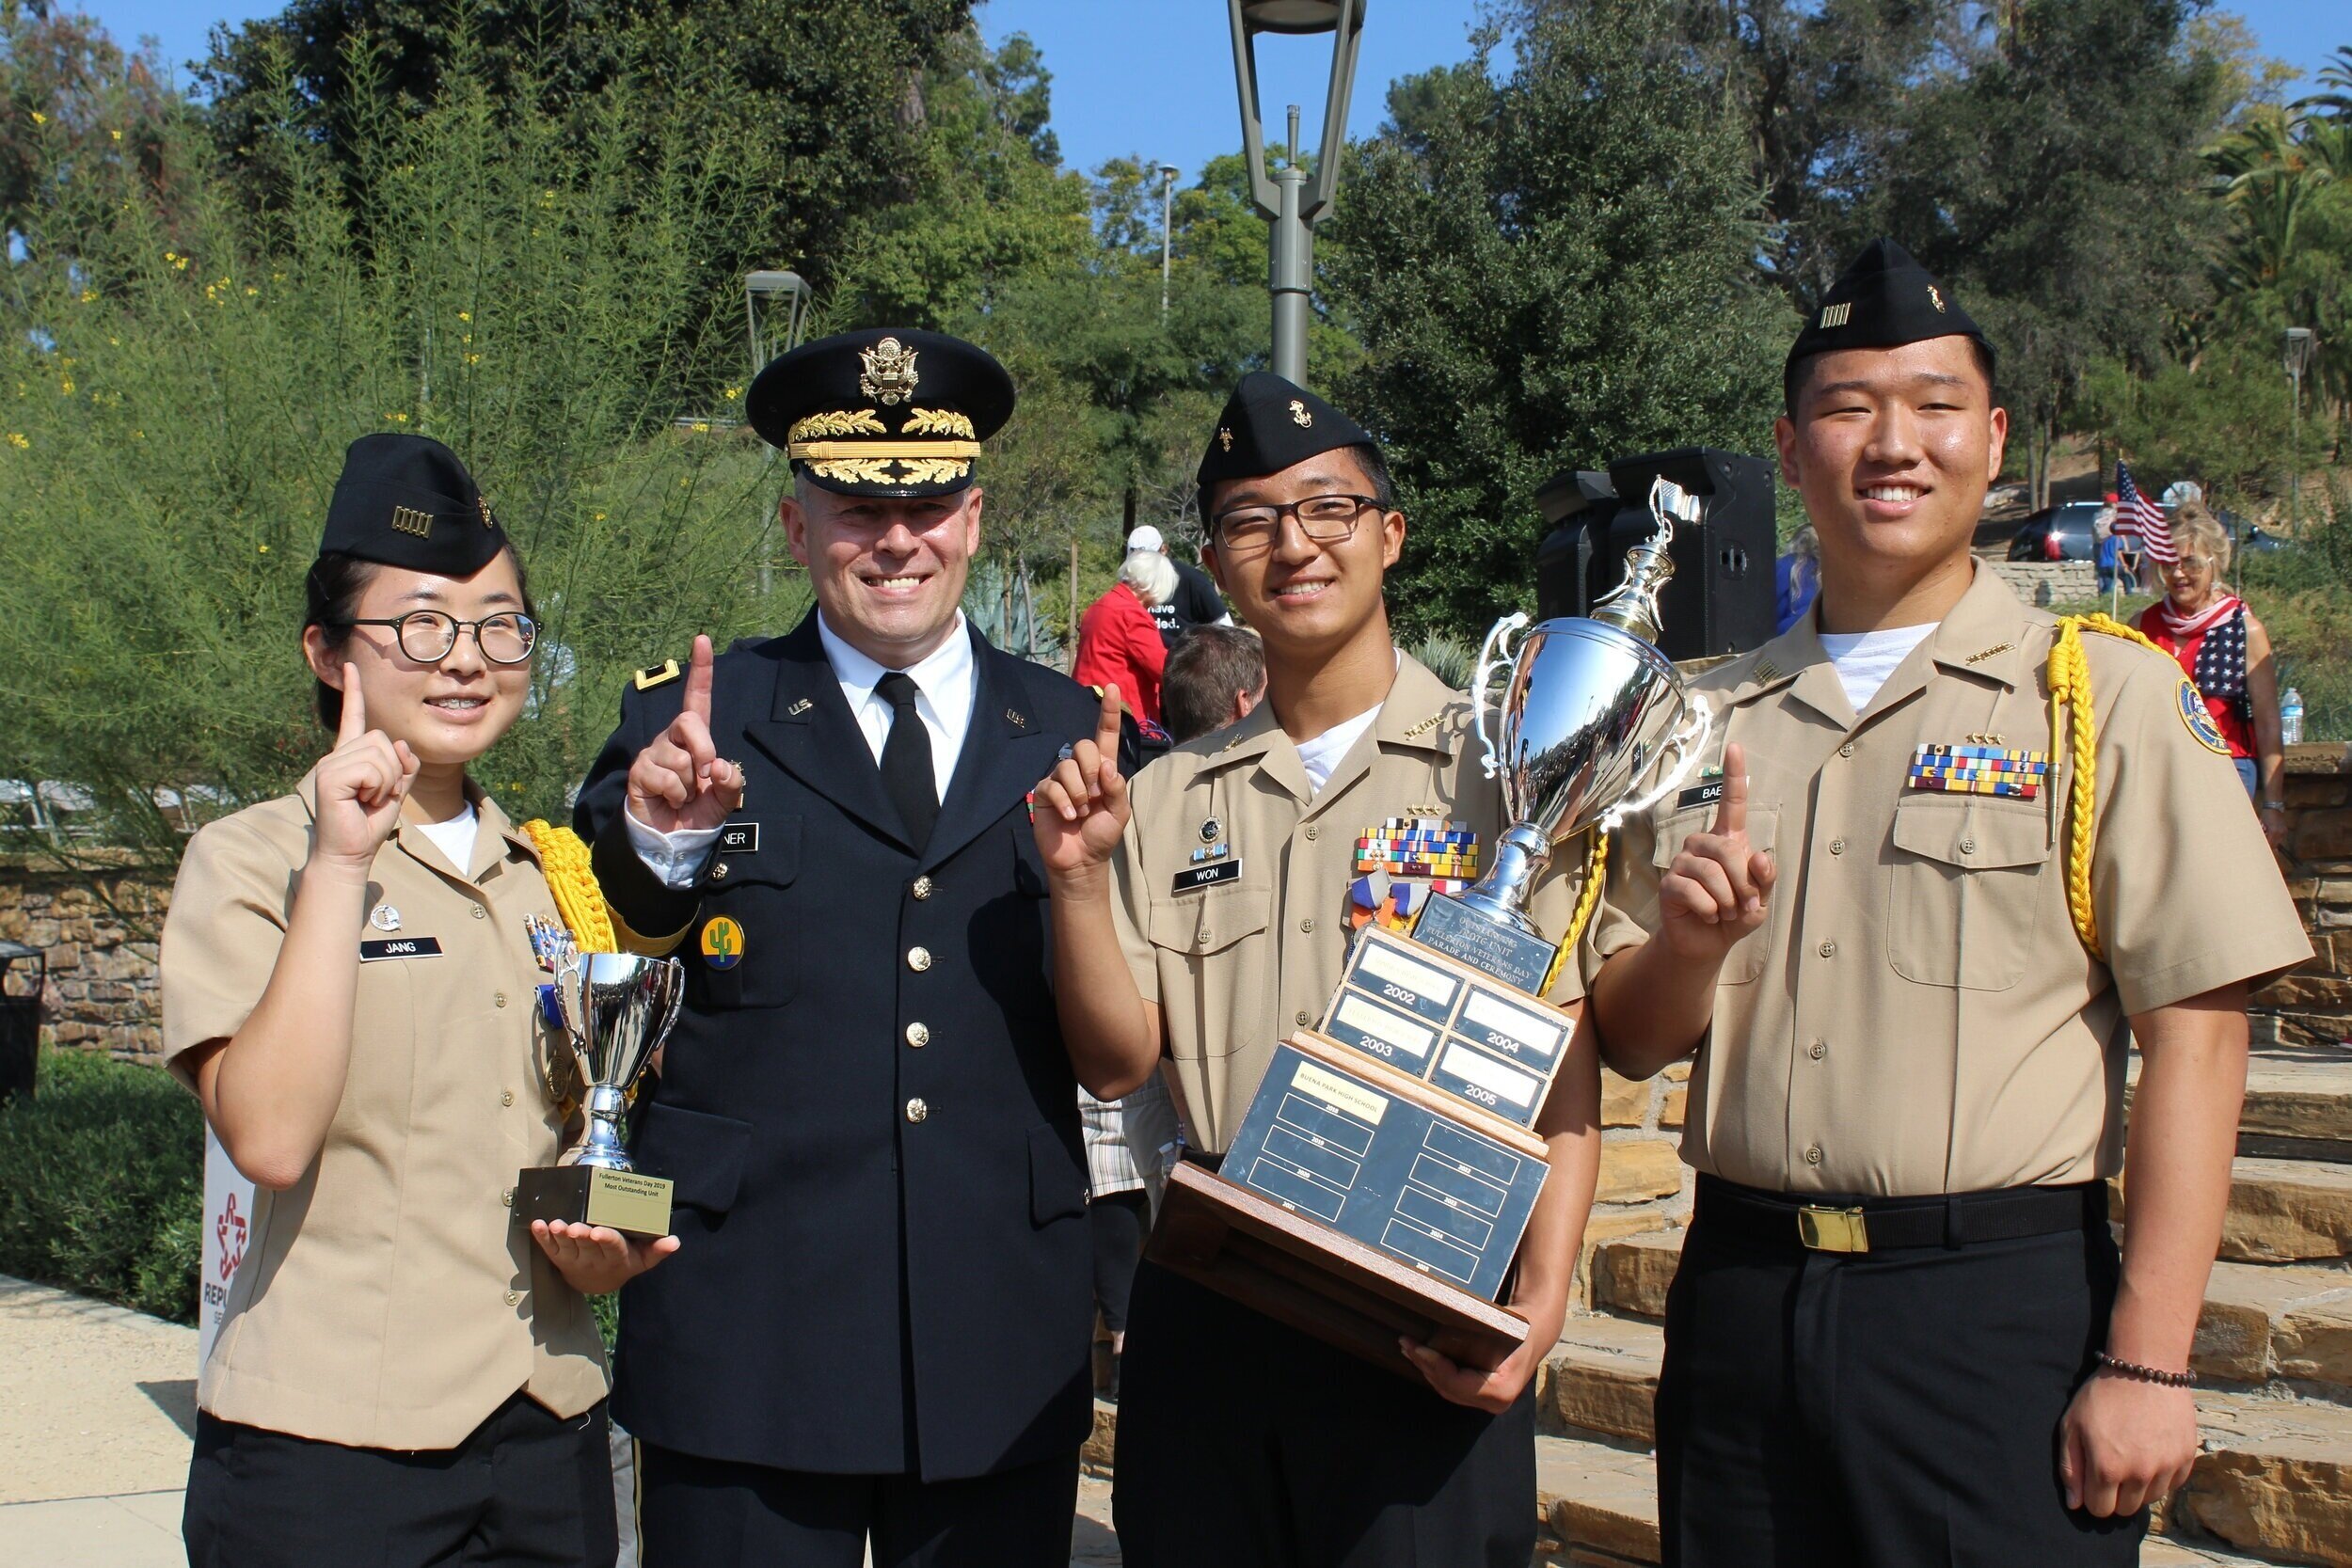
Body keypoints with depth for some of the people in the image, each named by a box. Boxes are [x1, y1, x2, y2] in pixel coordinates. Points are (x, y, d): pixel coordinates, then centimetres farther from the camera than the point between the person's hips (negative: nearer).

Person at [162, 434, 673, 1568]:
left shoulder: (552, 879, 12)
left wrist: (604, 1246, 3)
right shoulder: (249, 861, -4)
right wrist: (339, 865, -19)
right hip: (325, 1441, -5)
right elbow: (269, 1137, -18)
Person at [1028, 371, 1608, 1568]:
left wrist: (1540, 1304, -17)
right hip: (1206, 1308, 4)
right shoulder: (1169, 797, 10)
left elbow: (1562, 1067, -6)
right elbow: (1123, 1057, 6)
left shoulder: (1500, 771, -2)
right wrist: (1077, 880, -9)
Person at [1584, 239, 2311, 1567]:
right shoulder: (1712, 718, 10)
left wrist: (2147, 1361, -15)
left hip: (2003, 1308, -4)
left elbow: (2195, 1032, -9)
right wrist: (1689, 943, -10)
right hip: (1742, 1299, 4)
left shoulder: (2105, 695, -2)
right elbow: (1631, 1042, 13)